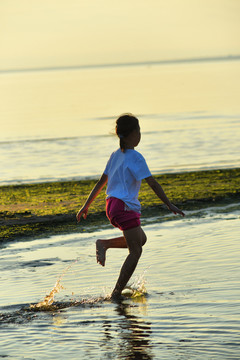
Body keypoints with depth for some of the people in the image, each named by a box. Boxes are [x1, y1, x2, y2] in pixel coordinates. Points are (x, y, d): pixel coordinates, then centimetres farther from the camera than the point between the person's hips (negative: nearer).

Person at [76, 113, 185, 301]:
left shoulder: (115, 155, 14)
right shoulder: (135, 157, -10)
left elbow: (101, 182, 18)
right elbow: (152, 183, -15)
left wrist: (86, 206, 22)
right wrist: (169, 204, -15)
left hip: (112, 205, 9)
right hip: (125, 206, -9)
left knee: (141, 239, 21)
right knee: (135, 251, -2)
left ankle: (104, 244, 6)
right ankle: (117, 293, -5)